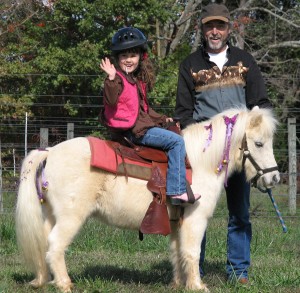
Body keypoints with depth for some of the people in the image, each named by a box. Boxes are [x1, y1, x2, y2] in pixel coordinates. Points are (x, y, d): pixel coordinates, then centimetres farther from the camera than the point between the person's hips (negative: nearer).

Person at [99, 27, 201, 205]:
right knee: (176, 141, -15)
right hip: (132, 129, -10)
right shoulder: (118, 79, -10)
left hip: (142, 125, 10)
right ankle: (177, 190, -18)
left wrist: (162, 119, 23)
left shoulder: (138, 80, 18)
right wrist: (111, 78, -38)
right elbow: (111, 100, -28)